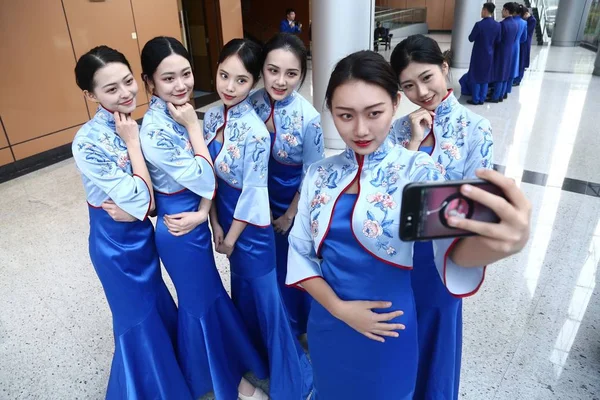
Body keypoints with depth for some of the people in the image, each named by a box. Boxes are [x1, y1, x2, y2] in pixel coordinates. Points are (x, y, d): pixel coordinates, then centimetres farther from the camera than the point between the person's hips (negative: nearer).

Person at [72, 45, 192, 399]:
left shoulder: (133, 126, -5)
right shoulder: (88, 141, -25)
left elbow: (151, 196, 0)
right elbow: (139, 198, -28)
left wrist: (141, 205, -21)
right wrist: (132, 143, -23)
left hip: (142, 232, 7)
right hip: (115, 241, -6)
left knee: (157, 306, 25)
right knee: (139, 319, 12)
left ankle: (168, 370, 53)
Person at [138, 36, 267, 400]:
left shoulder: (179, 114, -1)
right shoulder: (157, 131, -27)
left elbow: (208, 173, -2)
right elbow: (203, 179, -23)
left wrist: (203, 212, -15)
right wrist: (194, 127, -21)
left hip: (195, 220, 8)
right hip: (179, 228, -8)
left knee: (207, 294, 25)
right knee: (201, 300, 11)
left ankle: (214, 365, 52)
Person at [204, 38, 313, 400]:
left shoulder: (255, 131, -26)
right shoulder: (212, 116, -4)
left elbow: (253, 192, -21)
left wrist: (232, 236, -10)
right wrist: (216, 222, 1)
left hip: (251, 222, -7)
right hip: (226, 215, 7)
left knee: (265, 294, 8)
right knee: (243, 286, 25)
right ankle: (253, 353, 52)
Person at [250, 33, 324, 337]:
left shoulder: (308, 118, -25)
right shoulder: (251, 104, -13)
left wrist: (290, 214, -7)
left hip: (294, 201, -4)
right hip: (261, 199, 4)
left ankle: (295, 324, 46)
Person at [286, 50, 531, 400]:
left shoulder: (416, 169, -16)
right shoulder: (320, 174, -4)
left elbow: (452, 245, -33)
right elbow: (300, 251, -2)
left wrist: (504, 241, -55)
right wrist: (338, 306, -15)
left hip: (387, 328, -3)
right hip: (327, 320, 3)